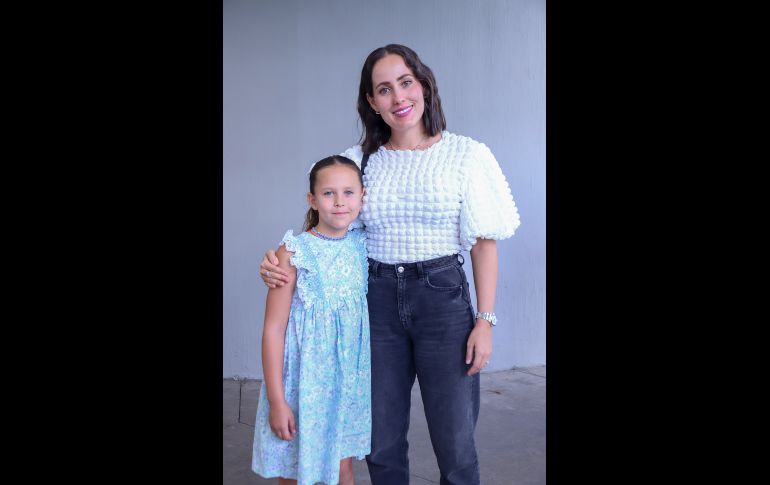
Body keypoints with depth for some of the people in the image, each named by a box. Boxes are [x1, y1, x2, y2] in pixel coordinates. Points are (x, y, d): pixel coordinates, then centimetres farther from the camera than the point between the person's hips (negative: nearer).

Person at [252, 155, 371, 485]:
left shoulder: (361, 246, 0)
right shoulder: (293, 253, -14)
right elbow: (273, 329, -13)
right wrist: (276, 400, -14)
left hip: (348, 380, 4)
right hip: (303, 380, -4)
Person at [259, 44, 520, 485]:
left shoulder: (466, 155, -2)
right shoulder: (358, 161, 5)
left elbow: (484, 243, -1)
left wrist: (485, 321, -6)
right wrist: (280, 262, -9)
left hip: (443, 297, -2)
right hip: (377, 301, 3)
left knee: (454, 440, 5)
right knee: (382, 443, 12)